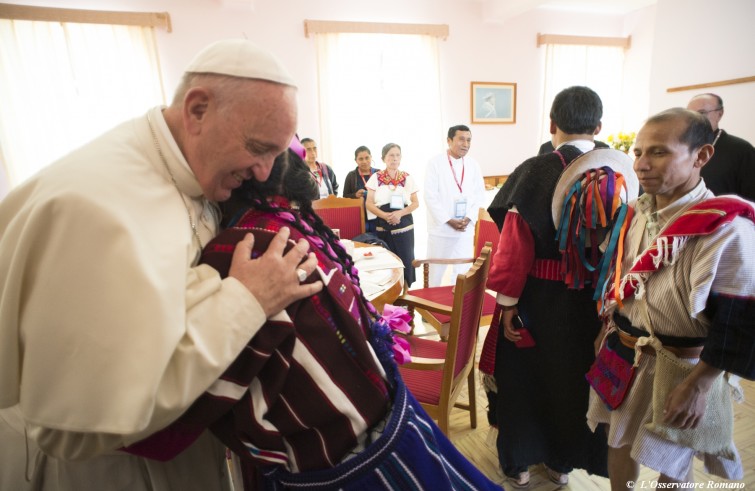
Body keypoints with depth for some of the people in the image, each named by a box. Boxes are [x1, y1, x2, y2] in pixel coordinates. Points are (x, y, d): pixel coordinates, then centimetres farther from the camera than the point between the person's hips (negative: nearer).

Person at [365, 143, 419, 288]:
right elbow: (369, 203, 0)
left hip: (404, 226, 1)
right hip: (383, 227, 0)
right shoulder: (376, 177, 2)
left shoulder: (407, 178, 4)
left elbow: (415, 203, 4)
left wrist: (400, 213, -14)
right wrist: (385, 215, -17)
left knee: (405, 259, 1)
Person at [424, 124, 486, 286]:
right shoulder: (435, 162, -5)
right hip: (441, 227, -3)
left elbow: (479, 194, 6)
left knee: (463, 270, 9)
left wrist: (469, 218, -8)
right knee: (436, 270, 7)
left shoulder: (473, 164, 5)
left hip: (466, 228, 3)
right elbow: (430, 196, -10)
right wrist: (448, 220, -14)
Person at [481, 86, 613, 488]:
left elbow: (515, 243, -19)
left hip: (539, 298, -3)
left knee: (525, 373, 17)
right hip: (593, 301, 4)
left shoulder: (536, 171, -17)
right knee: (575, 375, 22)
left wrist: (508, 303, -11)